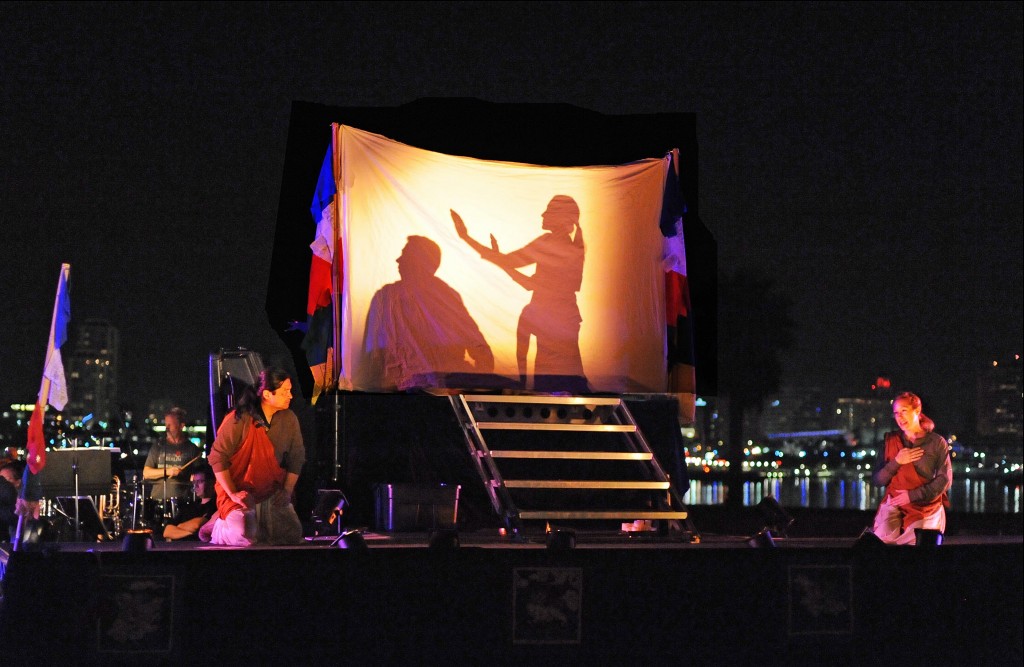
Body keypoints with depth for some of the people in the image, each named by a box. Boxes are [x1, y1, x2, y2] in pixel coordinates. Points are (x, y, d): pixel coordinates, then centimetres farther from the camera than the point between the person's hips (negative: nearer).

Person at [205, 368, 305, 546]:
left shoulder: (289, 419, 0)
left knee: (293, 536, -7)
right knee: (244, 538, -27)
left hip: (272, 493, 6)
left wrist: (287, 490, -3)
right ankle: (220, 524, 8)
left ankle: (254, 521, 20)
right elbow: (217, 457, -12)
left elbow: (296, 457, 9)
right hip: (240, 490, -6)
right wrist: (233, 494, -15)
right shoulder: (239, 420, -15)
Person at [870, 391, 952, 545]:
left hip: (926, 505, -1)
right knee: (884, 538, -24)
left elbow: (945, 480, -4)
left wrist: (913, 495, -11)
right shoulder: (891, 441, 11)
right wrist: (896, 462, -9)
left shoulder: (937, 442, 4)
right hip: (894, 505, 1)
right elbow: (877, 480, 7)